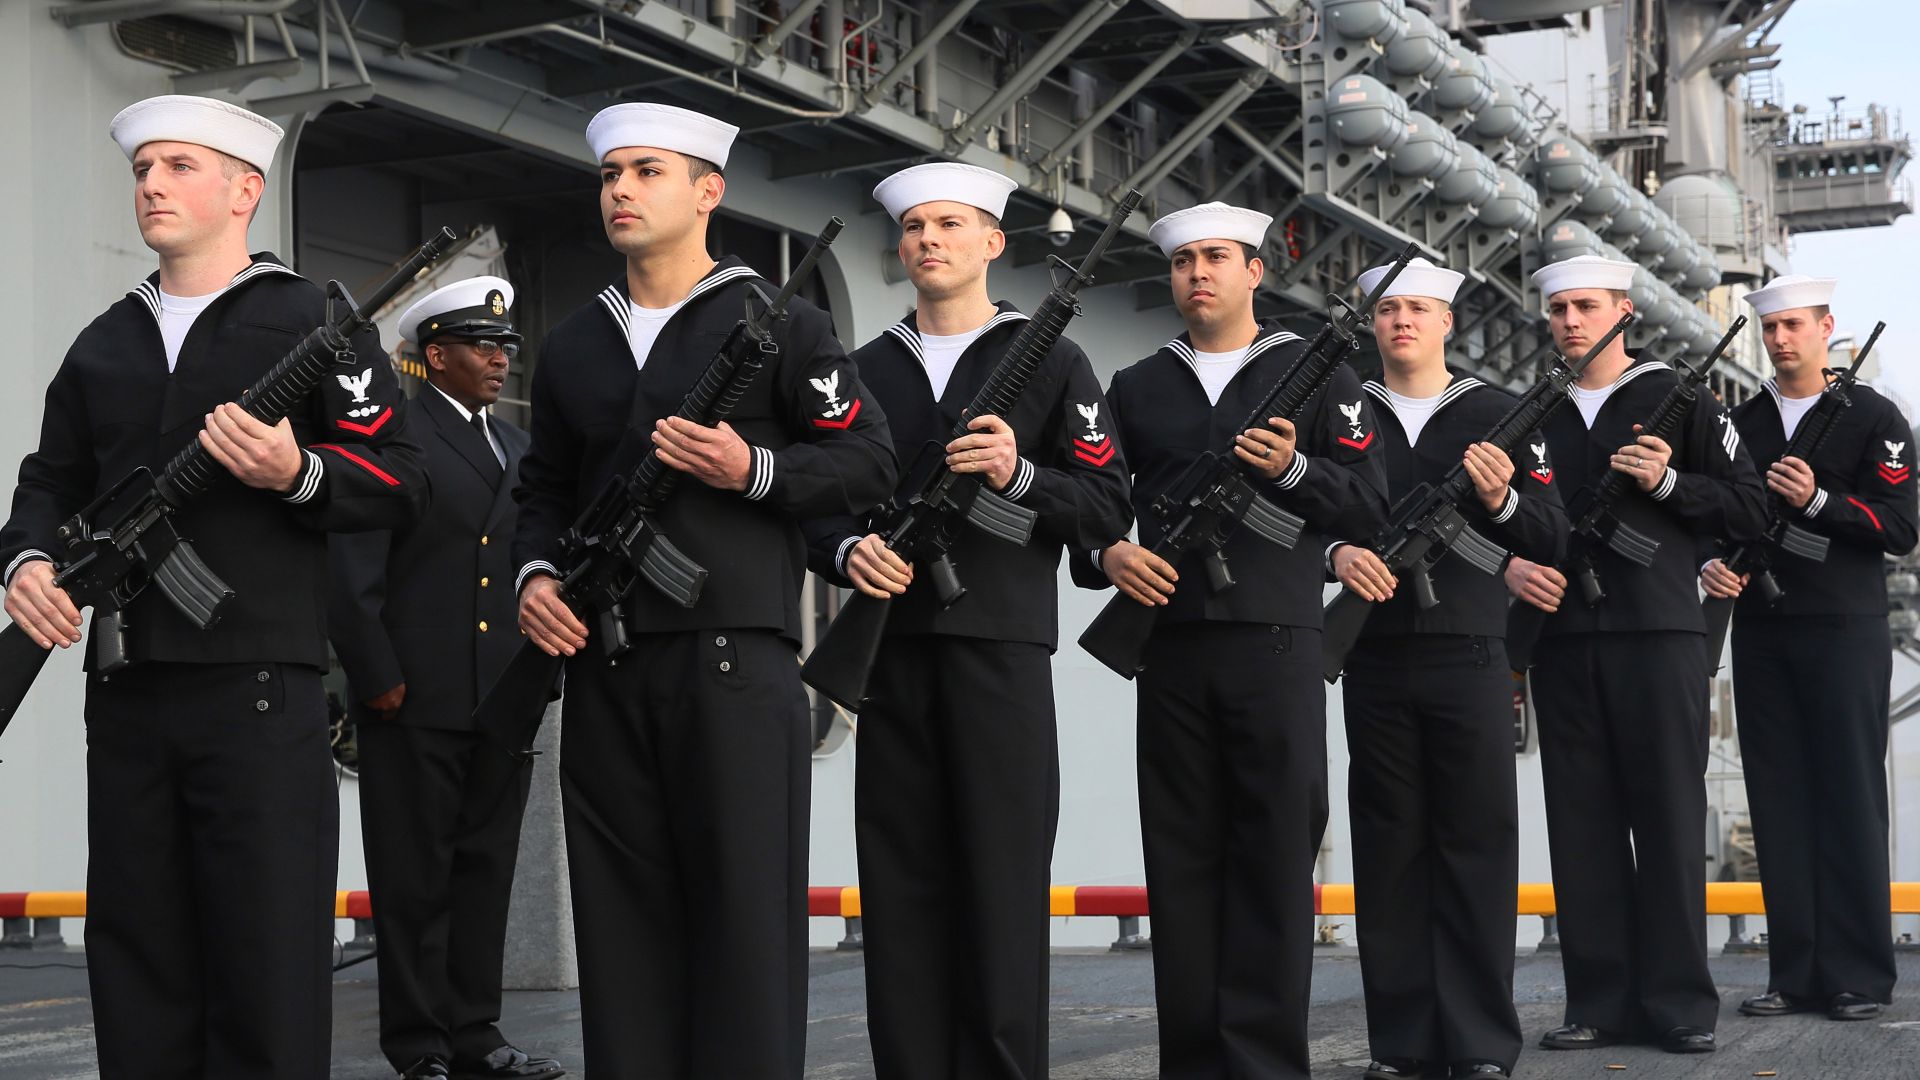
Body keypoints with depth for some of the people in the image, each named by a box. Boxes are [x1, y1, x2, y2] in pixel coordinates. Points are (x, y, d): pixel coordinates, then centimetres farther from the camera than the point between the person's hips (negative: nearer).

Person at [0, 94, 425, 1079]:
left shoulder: (315, 322, 3)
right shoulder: (103, 344, 20)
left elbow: (398, 483, -2)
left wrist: (296, 474, -20)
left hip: (259, 690, -5)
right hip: (125, 692, 5)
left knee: (269, 958, -4)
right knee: (135, 959, 9)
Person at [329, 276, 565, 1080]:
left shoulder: (517, 448, 17)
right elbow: (351, 568, -10)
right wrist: (378, 679, -13)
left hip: (501, 703, 6)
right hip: (416, 705, -6)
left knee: (486, 873, 9)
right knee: (415, 881, 1)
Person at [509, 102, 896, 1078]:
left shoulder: (778, 325, 4)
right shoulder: (571, 347, 19)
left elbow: (869, 463, 0)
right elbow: (544, 488, 24)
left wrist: (752, 472, -14)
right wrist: (533, 574, 4)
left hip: (735, 659, -5)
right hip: (603, 667, 5)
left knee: (744, 915, -4)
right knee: (621, 916, 6)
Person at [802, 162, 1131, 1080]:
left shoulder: (1050, 363, 8)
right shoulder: (866, 369, 18)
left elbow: (1108, 509, 2)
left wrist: (1019, 477, -15)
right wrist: (848, 551, -7)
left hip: (1002, 649, -3)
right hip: (891, 649, 3)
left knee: (1001, 880, -4)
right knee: (901, 885, 3)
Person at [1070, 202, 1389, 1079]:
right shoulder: (1136, 388, 17)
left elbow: (1369, 506, 4)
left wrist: (1293, 469, -13)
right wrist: (1104, 555, -7)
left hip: (1276, 645, -2)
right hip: (1171, 644, 3)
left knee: (1275, 857, -3)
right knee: (1181, 860, 3)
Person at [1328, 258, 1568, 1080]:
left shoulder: (1499, 416, 10)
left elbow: (1551, 541, 6)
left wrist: (1503, 500, -14)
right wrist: (1336, 554, -12)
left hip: (1469, 658, -1)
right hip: (1376, 663, 1)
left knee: (1477, 843, -2)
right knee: (1390, 848, 2)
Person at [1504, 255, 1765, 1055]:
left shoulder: (1678, 402, 6)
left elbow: (1748, 510, 3)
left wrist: (1667, 482, -11)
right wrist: (1510, 565, -2)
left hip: (1659, 634, -3)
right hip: (1562, 638, 3)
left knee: (1668, 817, -2)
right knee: (1582, 823, 3)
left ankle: (1678, 1001, 5)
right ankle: (1601, 1001, 9)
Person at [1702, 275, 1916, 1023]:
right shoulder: (1738, 425, 14)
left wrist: (1817, 501, -18)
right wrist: (1708, 564, -5)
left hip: (1845, 633, -4)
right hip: (1761, 637, 4)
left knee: (1849, 800, -3)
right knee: (1779, 802, 4)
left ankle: (1859, 977, 3)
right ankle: (1796, 974, 8)